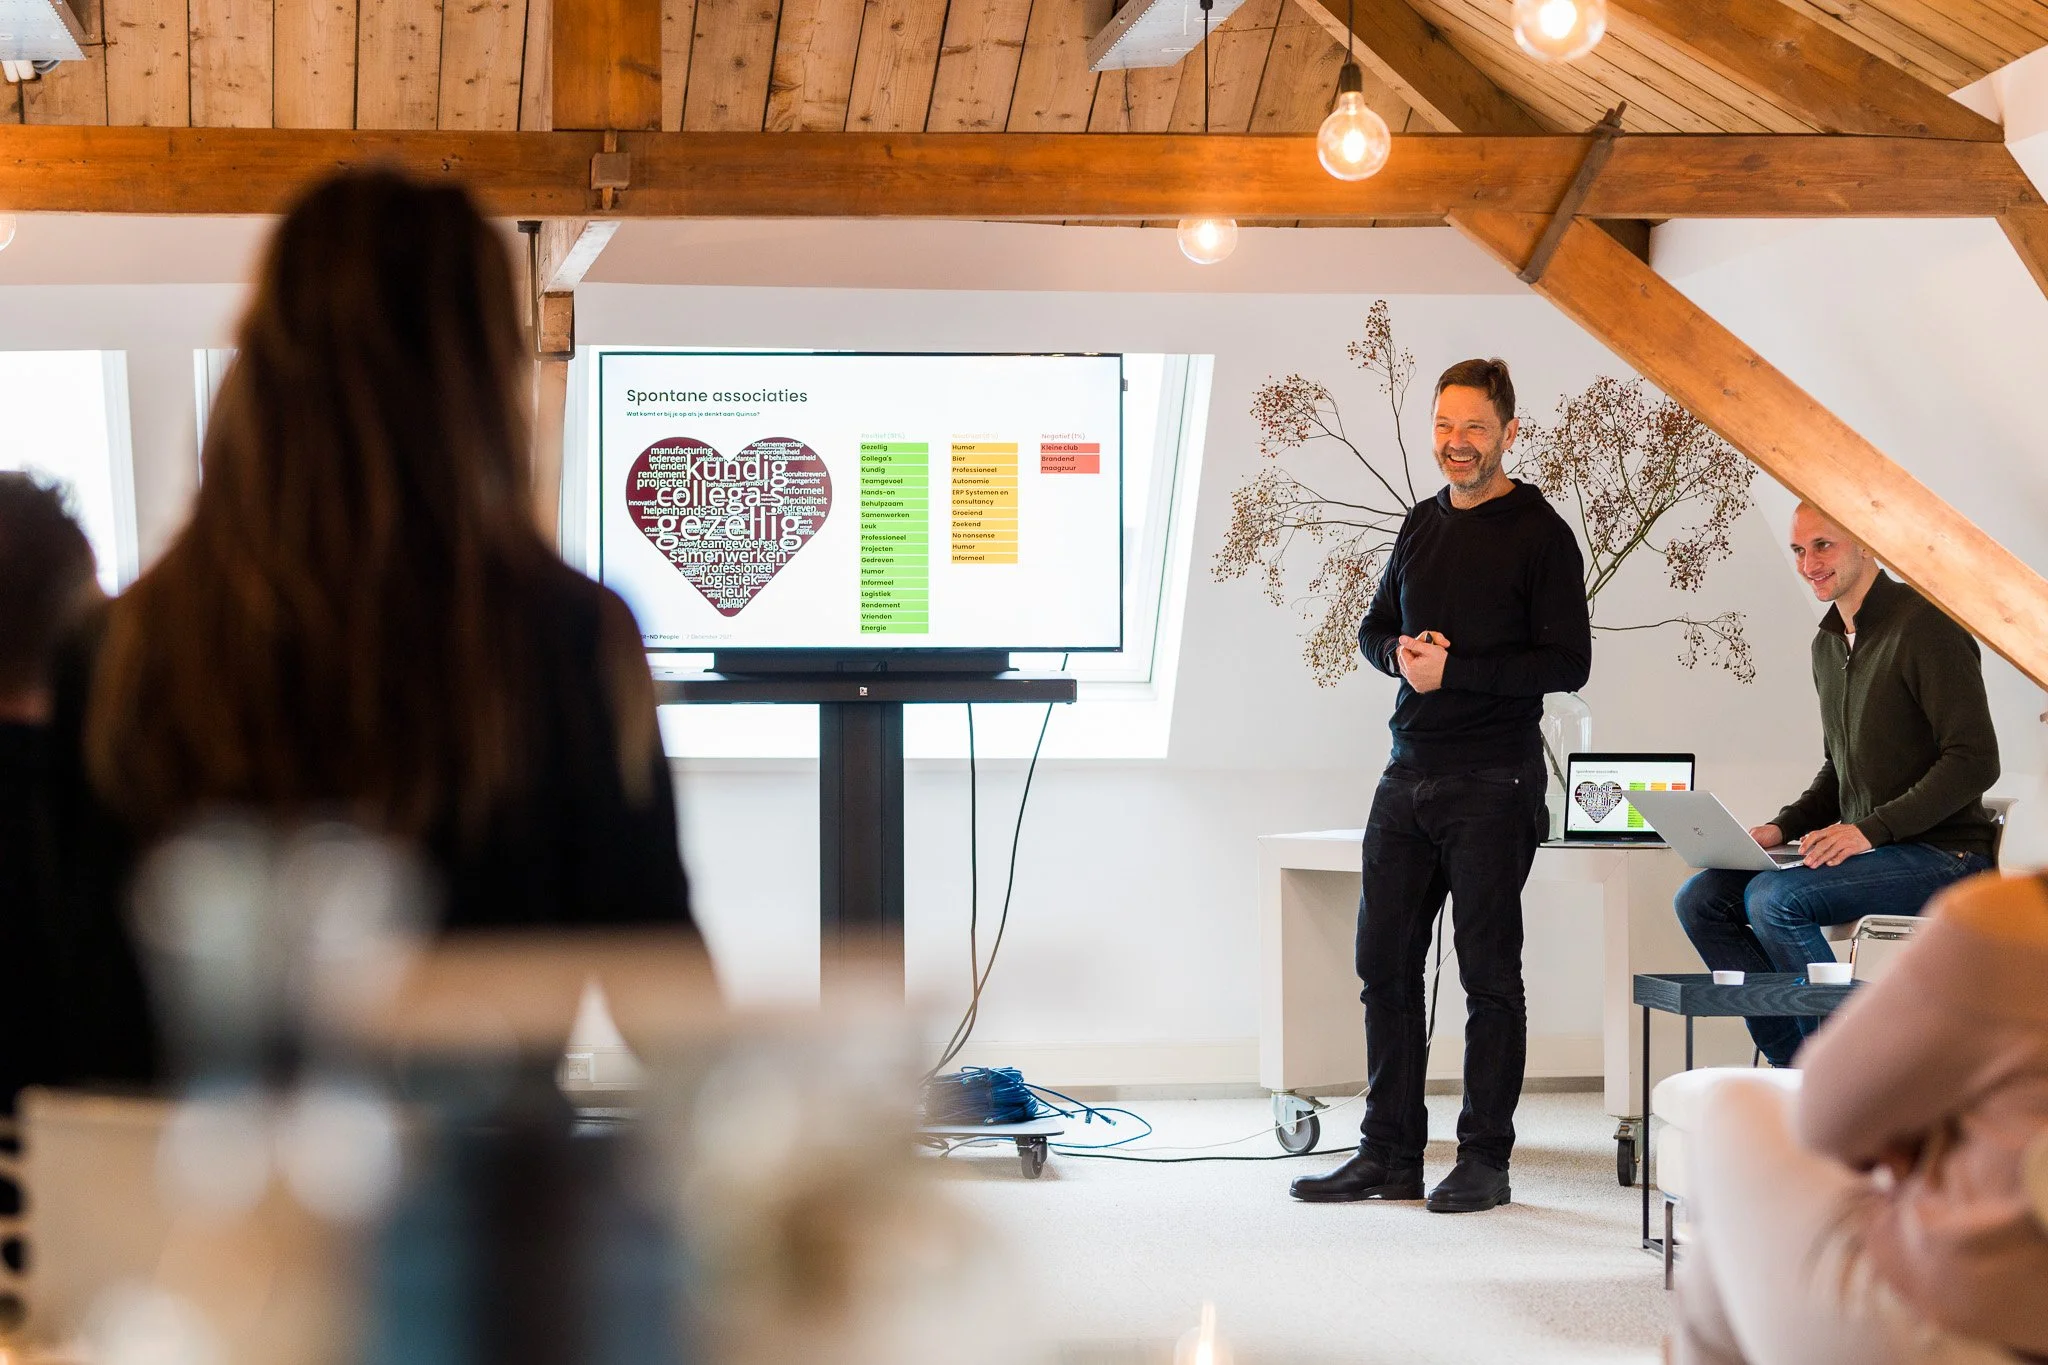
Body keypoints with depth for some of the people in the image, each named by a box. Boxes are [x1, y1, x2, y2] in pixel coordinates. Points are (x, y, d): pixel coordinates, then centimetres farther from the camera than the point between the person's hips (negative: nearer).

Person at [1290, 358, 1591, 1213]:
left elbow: (1568, 662, -11)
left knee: (1487, 973, 0)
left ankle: (1484, 1159, 7)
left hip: (1493, 785, -6)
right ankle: (1390, 1153, 14)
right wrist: (1400, 653, 0)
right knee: (1384, 963, 6)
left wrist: (1454, 669, -16)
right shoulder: (1422, 526, 14)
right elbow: (1374, 629, 23)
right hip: (1408, 778, 6)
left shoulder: (1539, 534, -5)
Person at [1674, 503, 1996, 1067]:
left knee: (1773, 898, -28)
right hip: (1867, 850, 9)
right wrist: (1783, 827, 5)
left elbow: (1975, 761, -19)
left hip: (1941, 853, -9)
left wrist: (1872, 829, -25)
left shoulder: (1923, 626, -13)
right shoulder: (1828, 644, 15)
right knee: (1701, 898, -3)